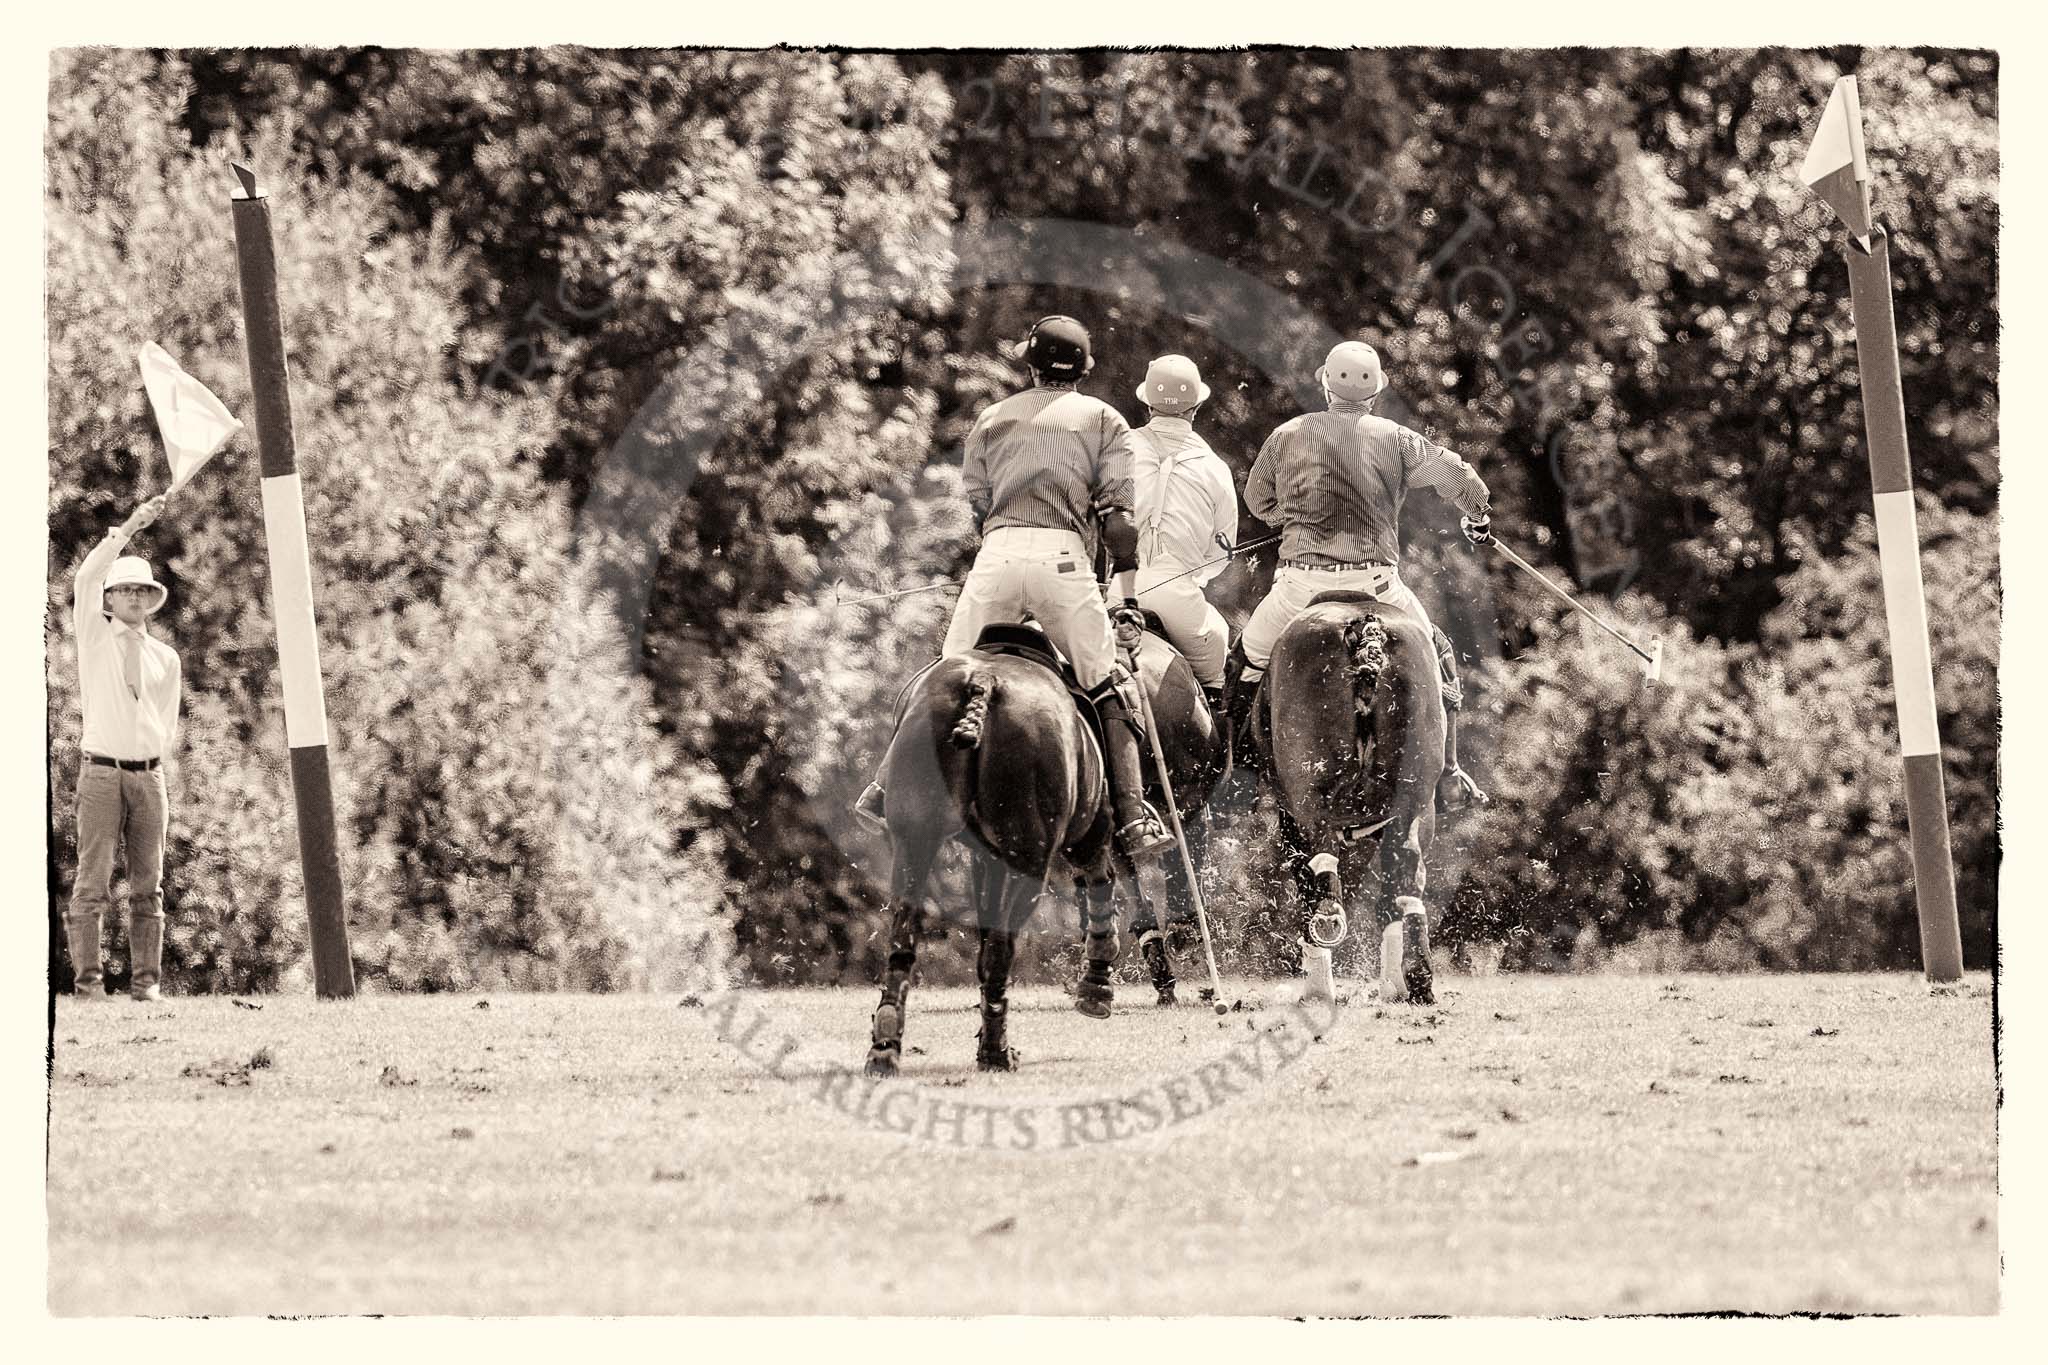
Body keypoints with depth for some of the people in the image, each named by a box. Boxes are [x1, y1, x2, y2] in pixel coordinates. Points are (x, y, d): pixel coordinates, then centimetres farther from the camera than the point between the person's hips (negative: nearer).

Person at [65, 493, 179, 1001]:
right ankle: (88, 979, -10)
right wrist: (129, 528, -18)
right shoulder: (95, 636, 4)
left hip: (148, 775, 3)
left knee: (148, 885, 2)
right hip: (100, 773, -3)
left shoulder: (165, 658, 13)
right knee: (93, 880, -9)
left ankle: (146, 980, 3)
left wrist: (151, 770, 8)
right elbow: (87, 579, -12)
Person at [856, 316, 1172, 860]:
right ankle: (1133, 819, -8)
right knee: (1109, 690, 3)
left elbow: (970, 511, 17)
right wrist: (1126, 599, 7)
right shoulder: (1103, 420, 15)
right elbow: (1118, 518, 6)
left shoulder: (992, 418, 21)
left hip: (995, 555, 2)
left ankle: (893, 786, 4)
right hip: (1063, 558, -2)